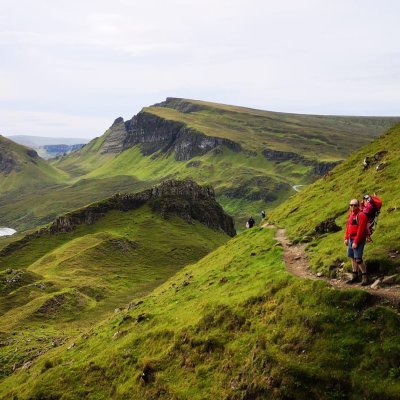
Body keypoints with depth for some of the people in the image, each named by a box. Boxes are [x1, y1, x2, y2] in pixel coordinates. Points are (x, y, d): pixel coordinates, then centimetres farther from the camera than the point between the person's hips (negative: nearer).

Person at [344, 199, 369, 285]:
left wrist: (356, 242, -20)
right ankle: (355, 276, 23)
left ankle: (365, 277, 1)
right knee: (352, 258, 13)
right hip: (350, 239, 9)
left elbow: (360, 230, -19)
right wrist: (346, 238, 12)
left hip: (358, 240, -9)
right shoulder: (350, 214, 12)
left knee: (358, 259, -11)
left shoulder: (361, 215, -15)